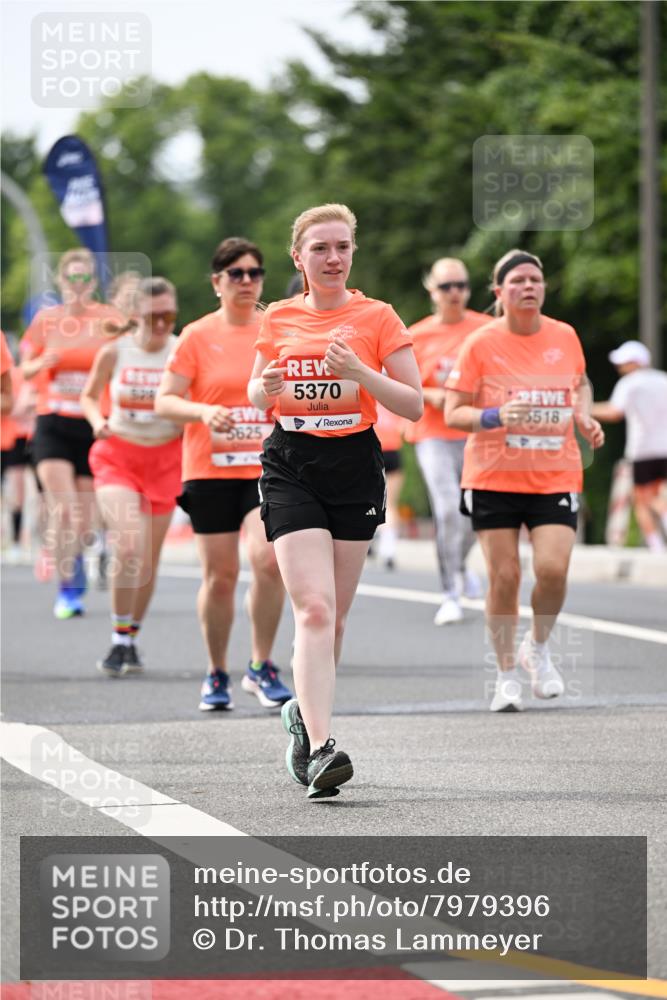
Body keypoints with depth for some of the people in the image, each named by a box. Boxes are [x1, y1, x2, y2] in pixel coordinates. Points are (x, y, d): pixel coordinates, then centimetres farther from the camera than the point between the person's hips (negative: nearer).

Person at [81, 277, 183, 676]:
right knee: (128, 546, -19)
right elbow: (89, 396, 9)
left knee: (149, 556, 8)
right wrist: (98, 422, -10)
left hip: (165, 459, 2)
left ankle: (132, 639, 27)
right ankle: (119, 640, -6)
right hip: (117, 455, -2)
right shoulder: (115, 352, -6)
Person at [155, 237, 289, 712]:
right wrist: (204, 412, -19)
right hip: (211, 471, -1)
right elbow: (165, 400, -2)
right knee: (220, 575, 2)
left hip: (268, 467, 1)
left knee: (269, 558, -20)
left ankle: (261, 667, -4)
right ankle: (217, 675, 21)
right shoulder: (198, 336, 0)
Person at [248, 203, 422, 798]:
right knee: (314, 609, -16)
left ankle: (304, 712, 34)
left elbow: (413, 405, -3)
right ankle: (321, 748, -23)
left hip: (355, 470, 0)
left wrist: (360, 372, -19)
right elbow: (256, 396, 19)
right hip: (291, 472, 0)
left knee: (333, 617, 8)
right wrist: (265, 388, -5)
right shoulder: (278, 318, 6)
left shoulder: (377, 318, 0)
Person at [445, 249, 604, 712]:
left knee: (553, 569, -14)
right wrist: (496, 417, -23)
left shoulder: (565, 336, 3)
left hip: (556, 478, 2)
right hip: (494, 478, -2)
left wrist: (585, 416, 3)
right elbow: (453, 413, -5)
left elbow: (580, 383, 23)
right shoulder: (481, 344, -6)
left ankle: (539, 647, 15)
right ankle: (507, 674, 15)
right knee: (504, 576, -3)